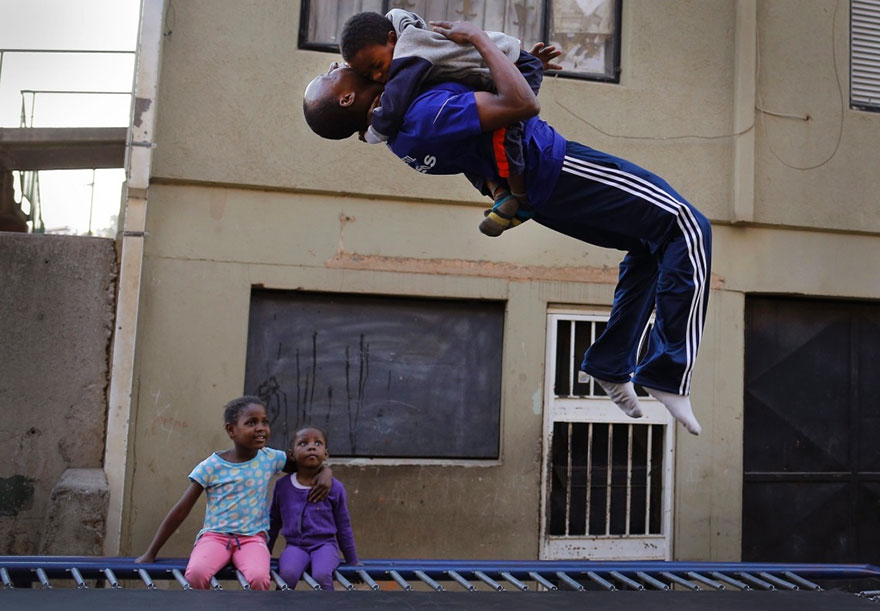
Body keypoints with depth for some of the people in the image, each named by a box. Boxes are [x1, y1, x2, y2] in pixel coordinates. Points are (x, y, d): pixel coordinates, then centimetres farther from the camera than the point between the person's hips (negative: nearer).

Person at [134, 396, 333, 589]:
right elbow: (180, 511, 0)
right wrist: (151, 553, 1)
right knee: (196, 573, -34)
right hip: (215, 535, -1)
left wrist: (325, 472, -5)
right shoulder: (210, 467, -4)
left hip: (252, 537, 1)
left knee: (259, 577, -33)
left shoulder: (271, 459, 2)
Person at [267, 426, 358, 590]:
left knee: (322, 575, -32)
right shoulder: (282, 485, 4)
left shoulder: (335, 487, 0)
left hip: (324, 544, -1)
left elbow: (344, 527, 11)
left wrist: (353, 562, 16)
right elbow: (274, 521, 19)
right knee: (287, 574, -31)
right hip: (295, 545, 1)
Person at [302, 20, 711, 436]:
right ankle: (667, 376, -9)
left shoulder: (397, 130, 5)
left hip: (538, 189, 9)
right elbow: (522, 104, -29)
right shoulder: (424, 113, -27)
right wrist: (477, 38, -19)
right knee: (687, 227, -8)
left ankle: (609, 364, 23)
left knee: (648, 246, 20)